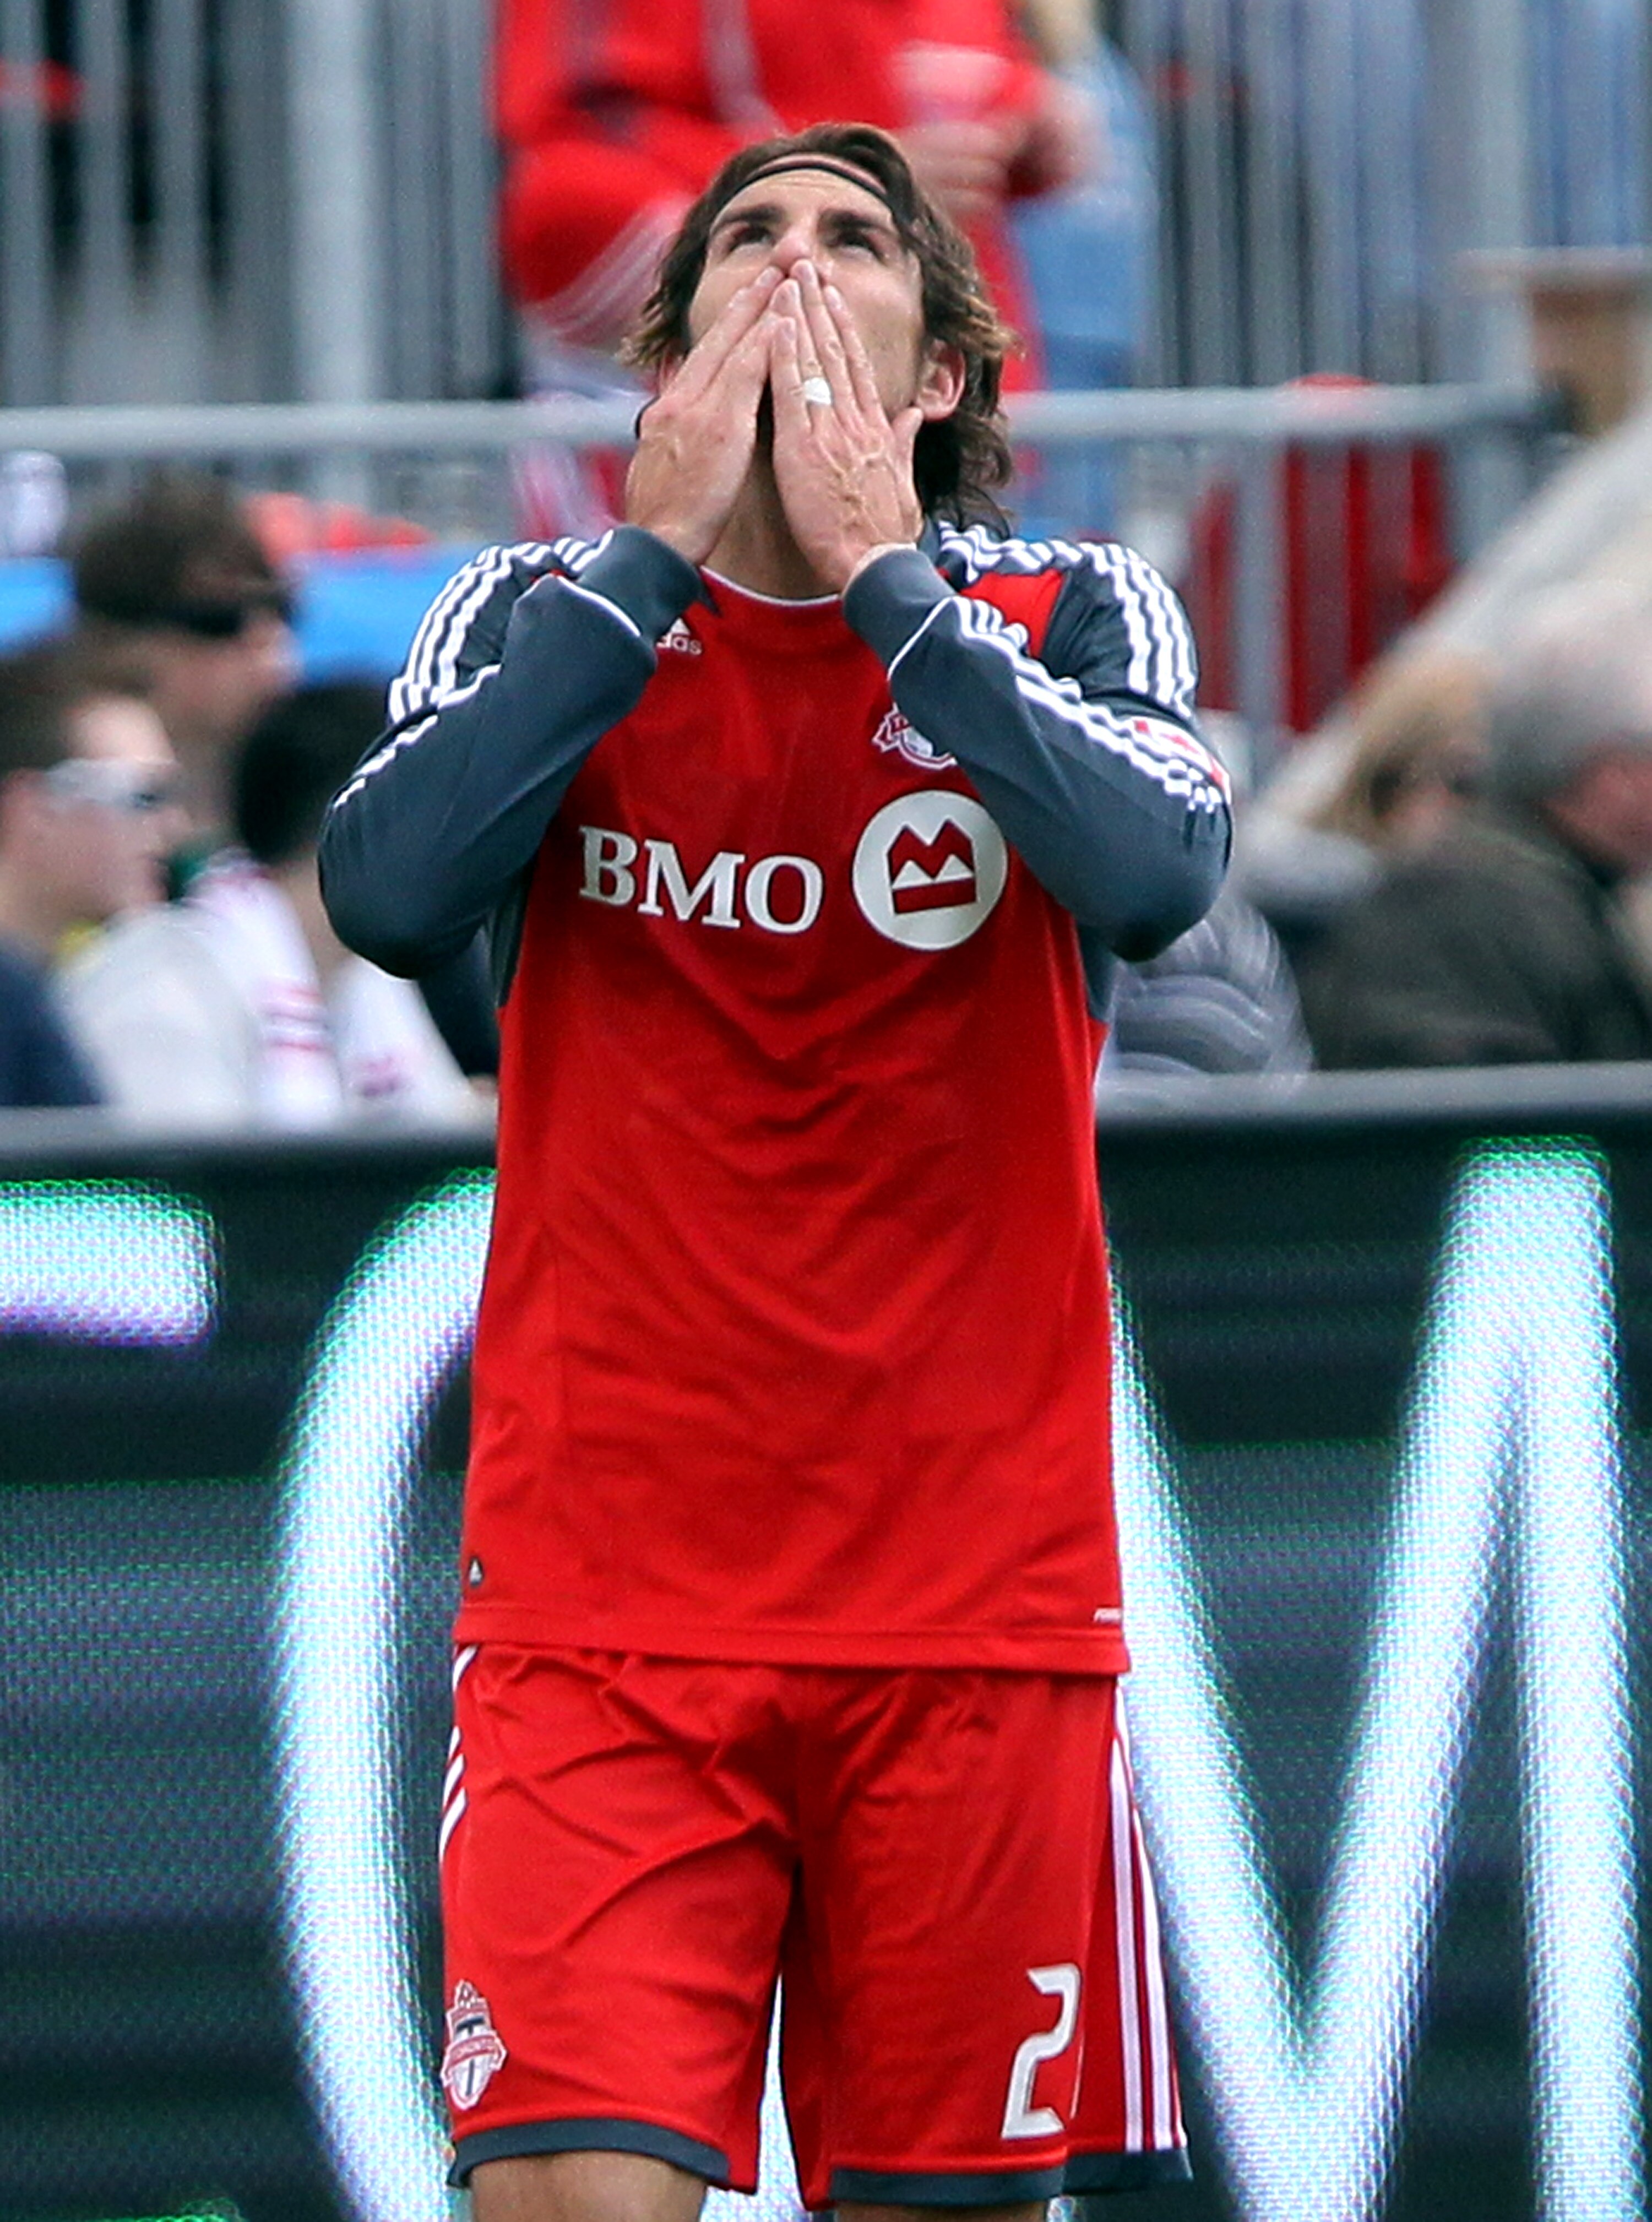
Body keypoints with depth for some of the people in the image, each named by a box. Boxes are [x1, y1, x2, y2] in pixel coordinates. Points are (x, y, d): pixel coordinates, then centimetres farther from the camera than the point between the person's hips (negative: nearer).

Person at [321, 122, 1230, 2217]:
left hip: (978, 1604, 1)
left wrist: (884, 569, -11)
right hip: (600, 1605, -1)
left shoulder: (1073, 619, 7)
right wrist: (663, 550, -9)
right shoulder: (539, 614, 8)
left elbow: (1156, 869, -15)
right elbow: (388, 889, -12)